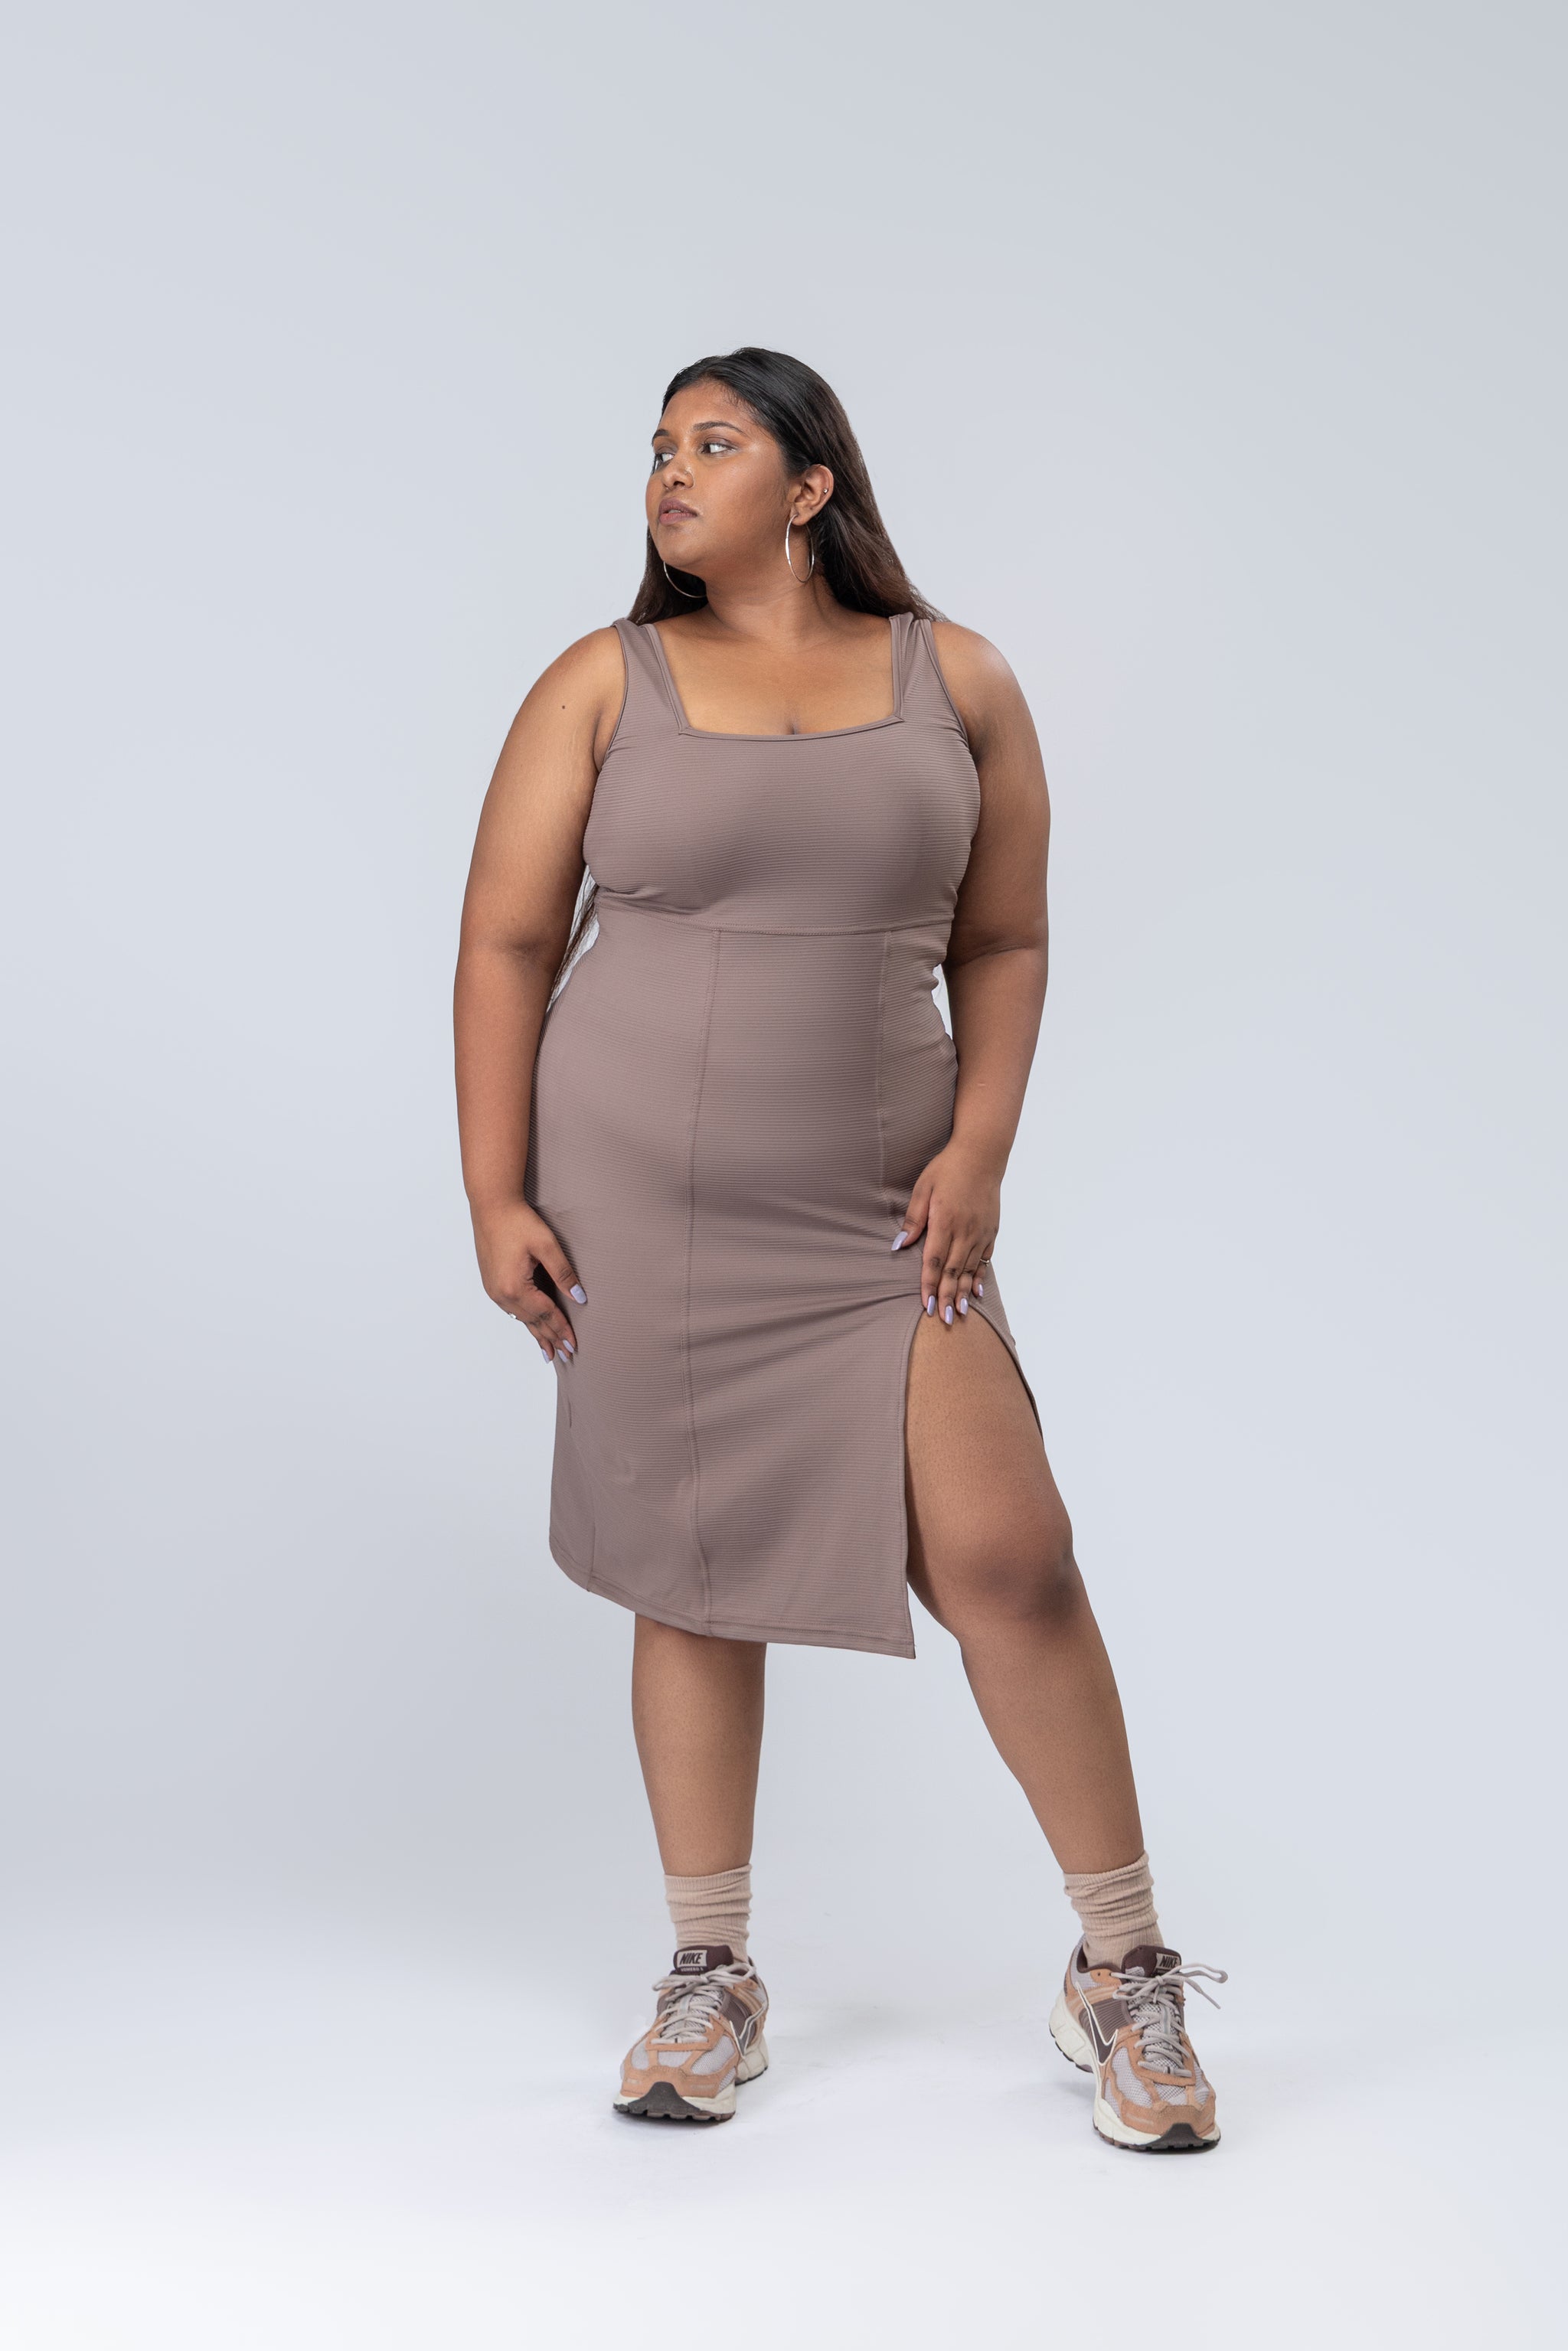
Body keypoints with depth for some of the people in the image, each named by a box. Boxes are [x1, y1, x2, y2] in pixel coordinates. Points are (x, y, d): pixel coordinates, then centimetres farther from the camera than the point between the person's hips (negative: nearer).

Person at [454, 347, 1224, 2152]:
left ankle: (1124, 1972, 9)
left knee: (1005, 1554, -7)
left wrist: (978, 1149, -5)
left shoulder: (955, 680, 6)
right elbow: (506, 945, 3)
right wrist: (496, 1197, -4)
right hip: (637, 1198, 0)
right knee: (691, 1576, 6)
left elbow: (1002, 944, 8)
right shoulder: (606, 685, 4)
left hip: (878, 1208, 0)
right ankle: (711, 1978, 22)